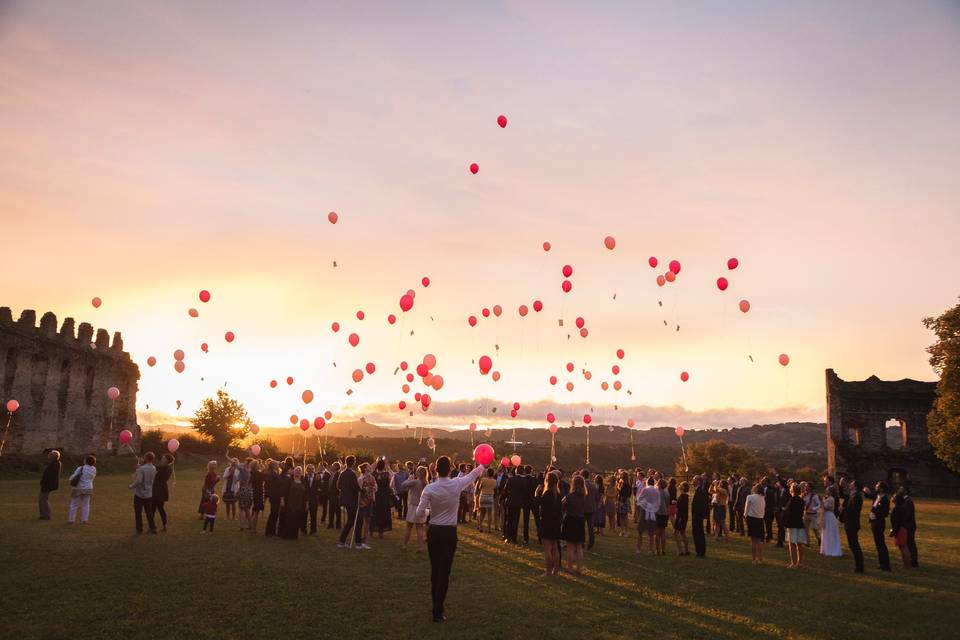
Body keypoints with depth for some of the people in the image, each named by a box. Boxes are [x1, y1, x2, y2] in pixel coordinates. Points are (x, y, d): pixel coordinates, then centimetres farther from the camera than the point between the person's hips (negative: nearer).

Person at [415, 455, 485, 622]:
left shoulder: (429, 489, -12)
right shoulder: (457, 484, -10)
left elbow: (420, 513, -10)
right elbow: (474, 474, 10)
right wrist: (483, 465, 29)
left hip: (434, 531, 1)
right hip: (450, 532, -1)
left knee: (435, 569, 16)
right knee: (444, 571, 3)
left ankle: (436, 605, 28)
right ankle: (437, 612, 2)